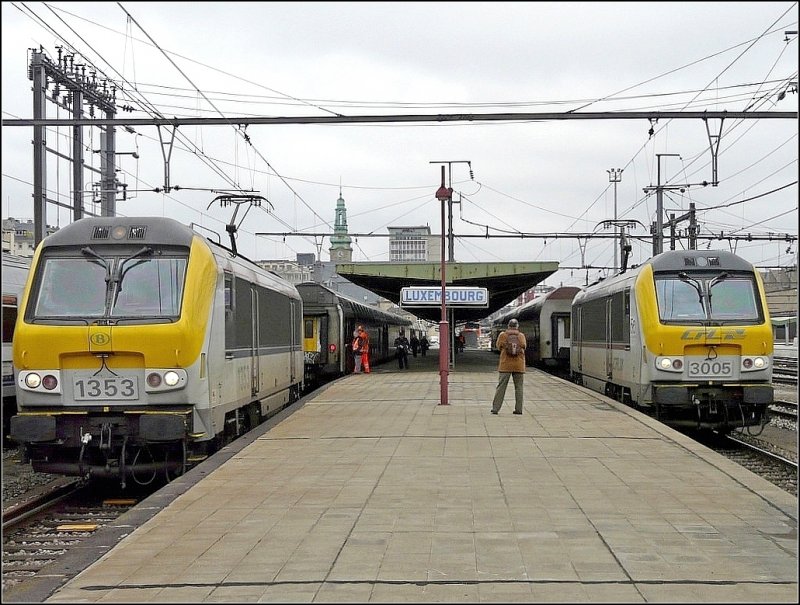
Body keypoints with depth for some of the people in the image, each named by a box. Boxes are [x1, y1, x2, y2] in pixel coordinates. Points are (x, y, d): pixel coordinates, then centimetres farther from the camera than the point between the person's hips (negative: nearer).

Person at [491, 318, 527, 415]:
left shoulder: (503, 335, 0)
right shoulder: (521, 336, 2)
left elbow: (499, 347, 7)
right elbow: (524, 346, 10)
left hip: (505, 365, -1)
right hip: (519, 365, 1)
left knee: (501, 386, 1)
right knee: (518, 387, 7)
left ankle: (495, 408, -2)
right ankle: (518, 409, 5)